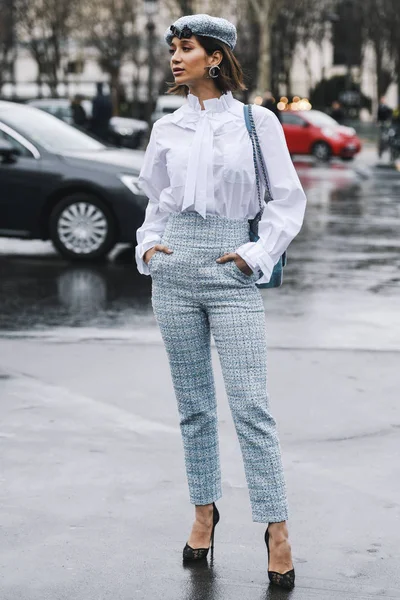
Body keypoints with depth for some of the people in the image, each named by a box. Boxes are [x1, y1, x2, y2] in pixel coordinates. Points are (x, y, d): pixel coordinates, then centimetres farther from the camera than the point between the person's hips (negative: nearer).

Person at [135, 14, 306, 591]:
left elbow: (289, 198, 1)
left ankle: (276, 528, -1)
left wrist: (259, 254, -7)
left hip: (232, 274, -4)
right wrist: (148, 245, 6)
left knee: (250, 405, -8)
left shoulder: (257, 121, -1)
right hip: (174, 271, 4)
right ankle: (205, 511, 23)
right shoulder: (167, 128, 9)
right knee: (193, 404, 10)